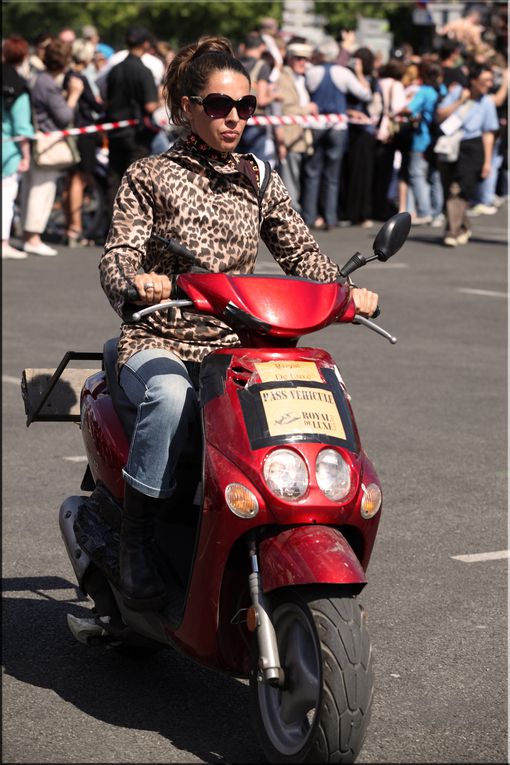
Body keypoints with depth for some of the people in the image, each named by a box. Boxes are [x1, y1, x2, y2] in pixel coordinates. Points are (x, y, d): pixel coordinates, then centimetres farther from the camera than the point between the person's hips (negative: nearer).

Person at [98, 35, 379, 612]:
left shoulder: (259, 182, 14)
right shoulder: (148, 178, 2)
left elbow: (301, 253, 10)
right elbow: (117, 256, -10)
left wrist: (346, 290, -12)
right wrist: (134, 282, -35)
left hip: (238, 346, 4)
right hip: (158, 345, -3)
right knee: (170, 397, -39)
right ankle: (134, 541, -24)